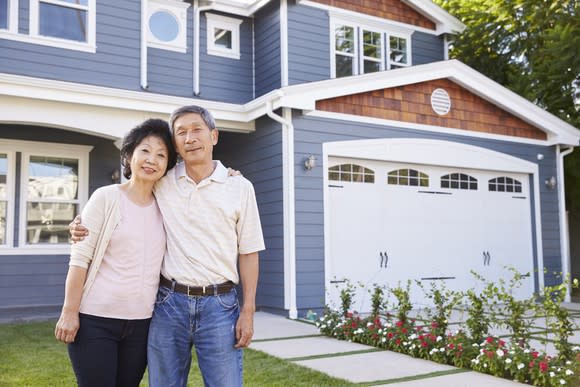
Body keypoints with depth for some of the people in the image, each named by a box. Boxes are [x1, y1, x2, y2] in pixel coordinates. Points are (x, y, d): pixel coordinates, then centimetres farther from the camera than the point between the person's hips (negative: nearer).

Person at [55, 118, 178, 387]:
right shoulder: (106, 198, -6)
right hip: (95, 320, -4)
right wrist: (69, 312, -10)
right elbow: (79, 258, -7)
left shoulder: (163, 206, 6)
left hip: (142, 323, 4)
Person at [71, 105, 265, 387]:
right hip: (169, 302, 2)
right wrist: (84, 226, 0)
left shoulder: (240, 187, 1)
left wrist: (248, 311, -1)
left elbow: (248, 252, 3)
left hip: (219, 304, -1)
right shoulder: (160, 184, 4)